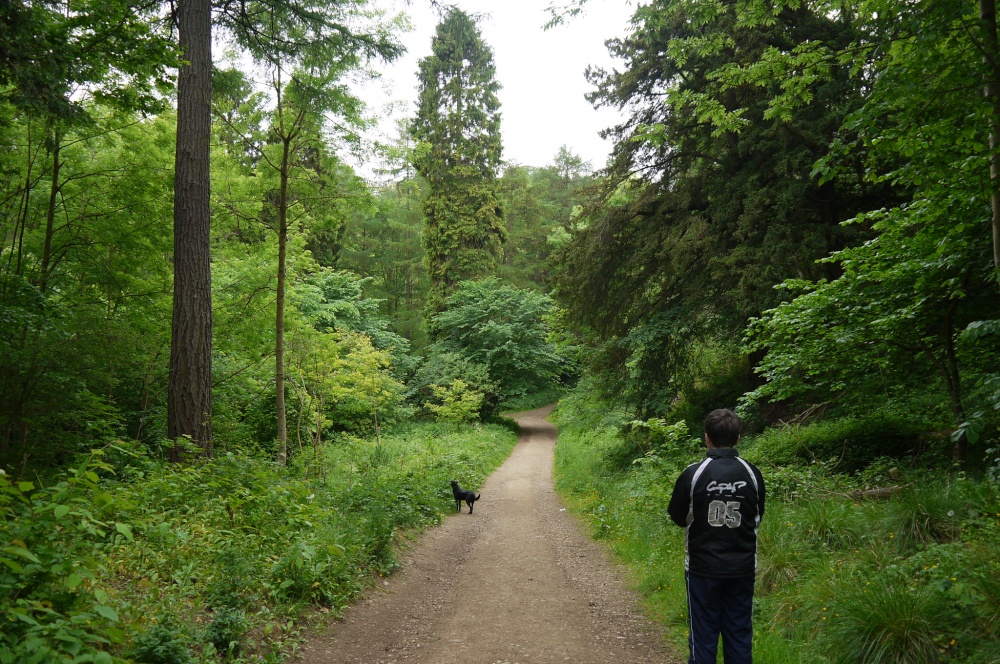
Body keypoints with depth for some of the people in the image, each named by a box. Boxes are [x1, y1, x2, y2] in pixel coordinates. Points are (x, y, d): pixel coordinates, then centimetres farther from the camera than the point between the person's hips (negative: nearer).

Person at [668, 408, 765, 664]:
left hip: (703, 567, -2)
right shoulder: (752, 473, -7)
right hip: (742, 566, 2)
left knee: (703, 633, 8)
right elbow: (757, 518, 8)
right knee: (739, 634, 12)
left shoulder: (693, 473, -14)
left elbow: (679, 518, -1)